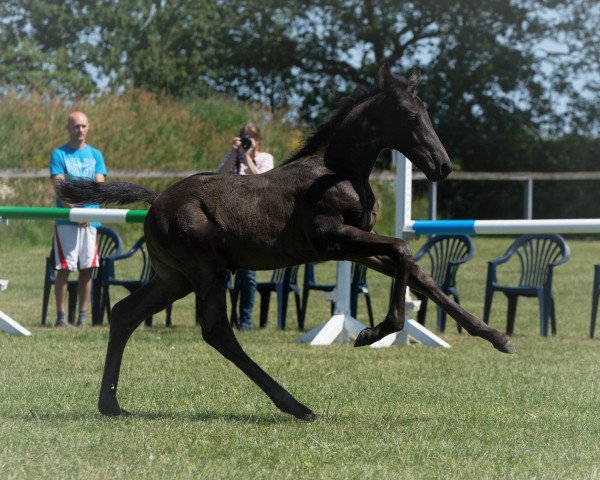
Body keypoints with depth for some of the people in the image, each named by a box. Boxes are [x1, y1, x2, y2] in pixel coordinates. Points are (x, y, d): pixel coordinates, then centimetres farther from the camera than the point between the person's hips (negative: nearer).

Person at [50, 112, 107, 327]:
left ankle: (83, 316, 7)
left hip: (91, 219, 3)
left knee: (87, 269, 2)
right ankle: (61, 315, -1)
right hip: (66, 219, -3)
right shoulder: (59, 154, 3)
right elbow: (60, 188, -6)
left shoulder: (95, 155, 13)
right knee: (64, 268, -5)